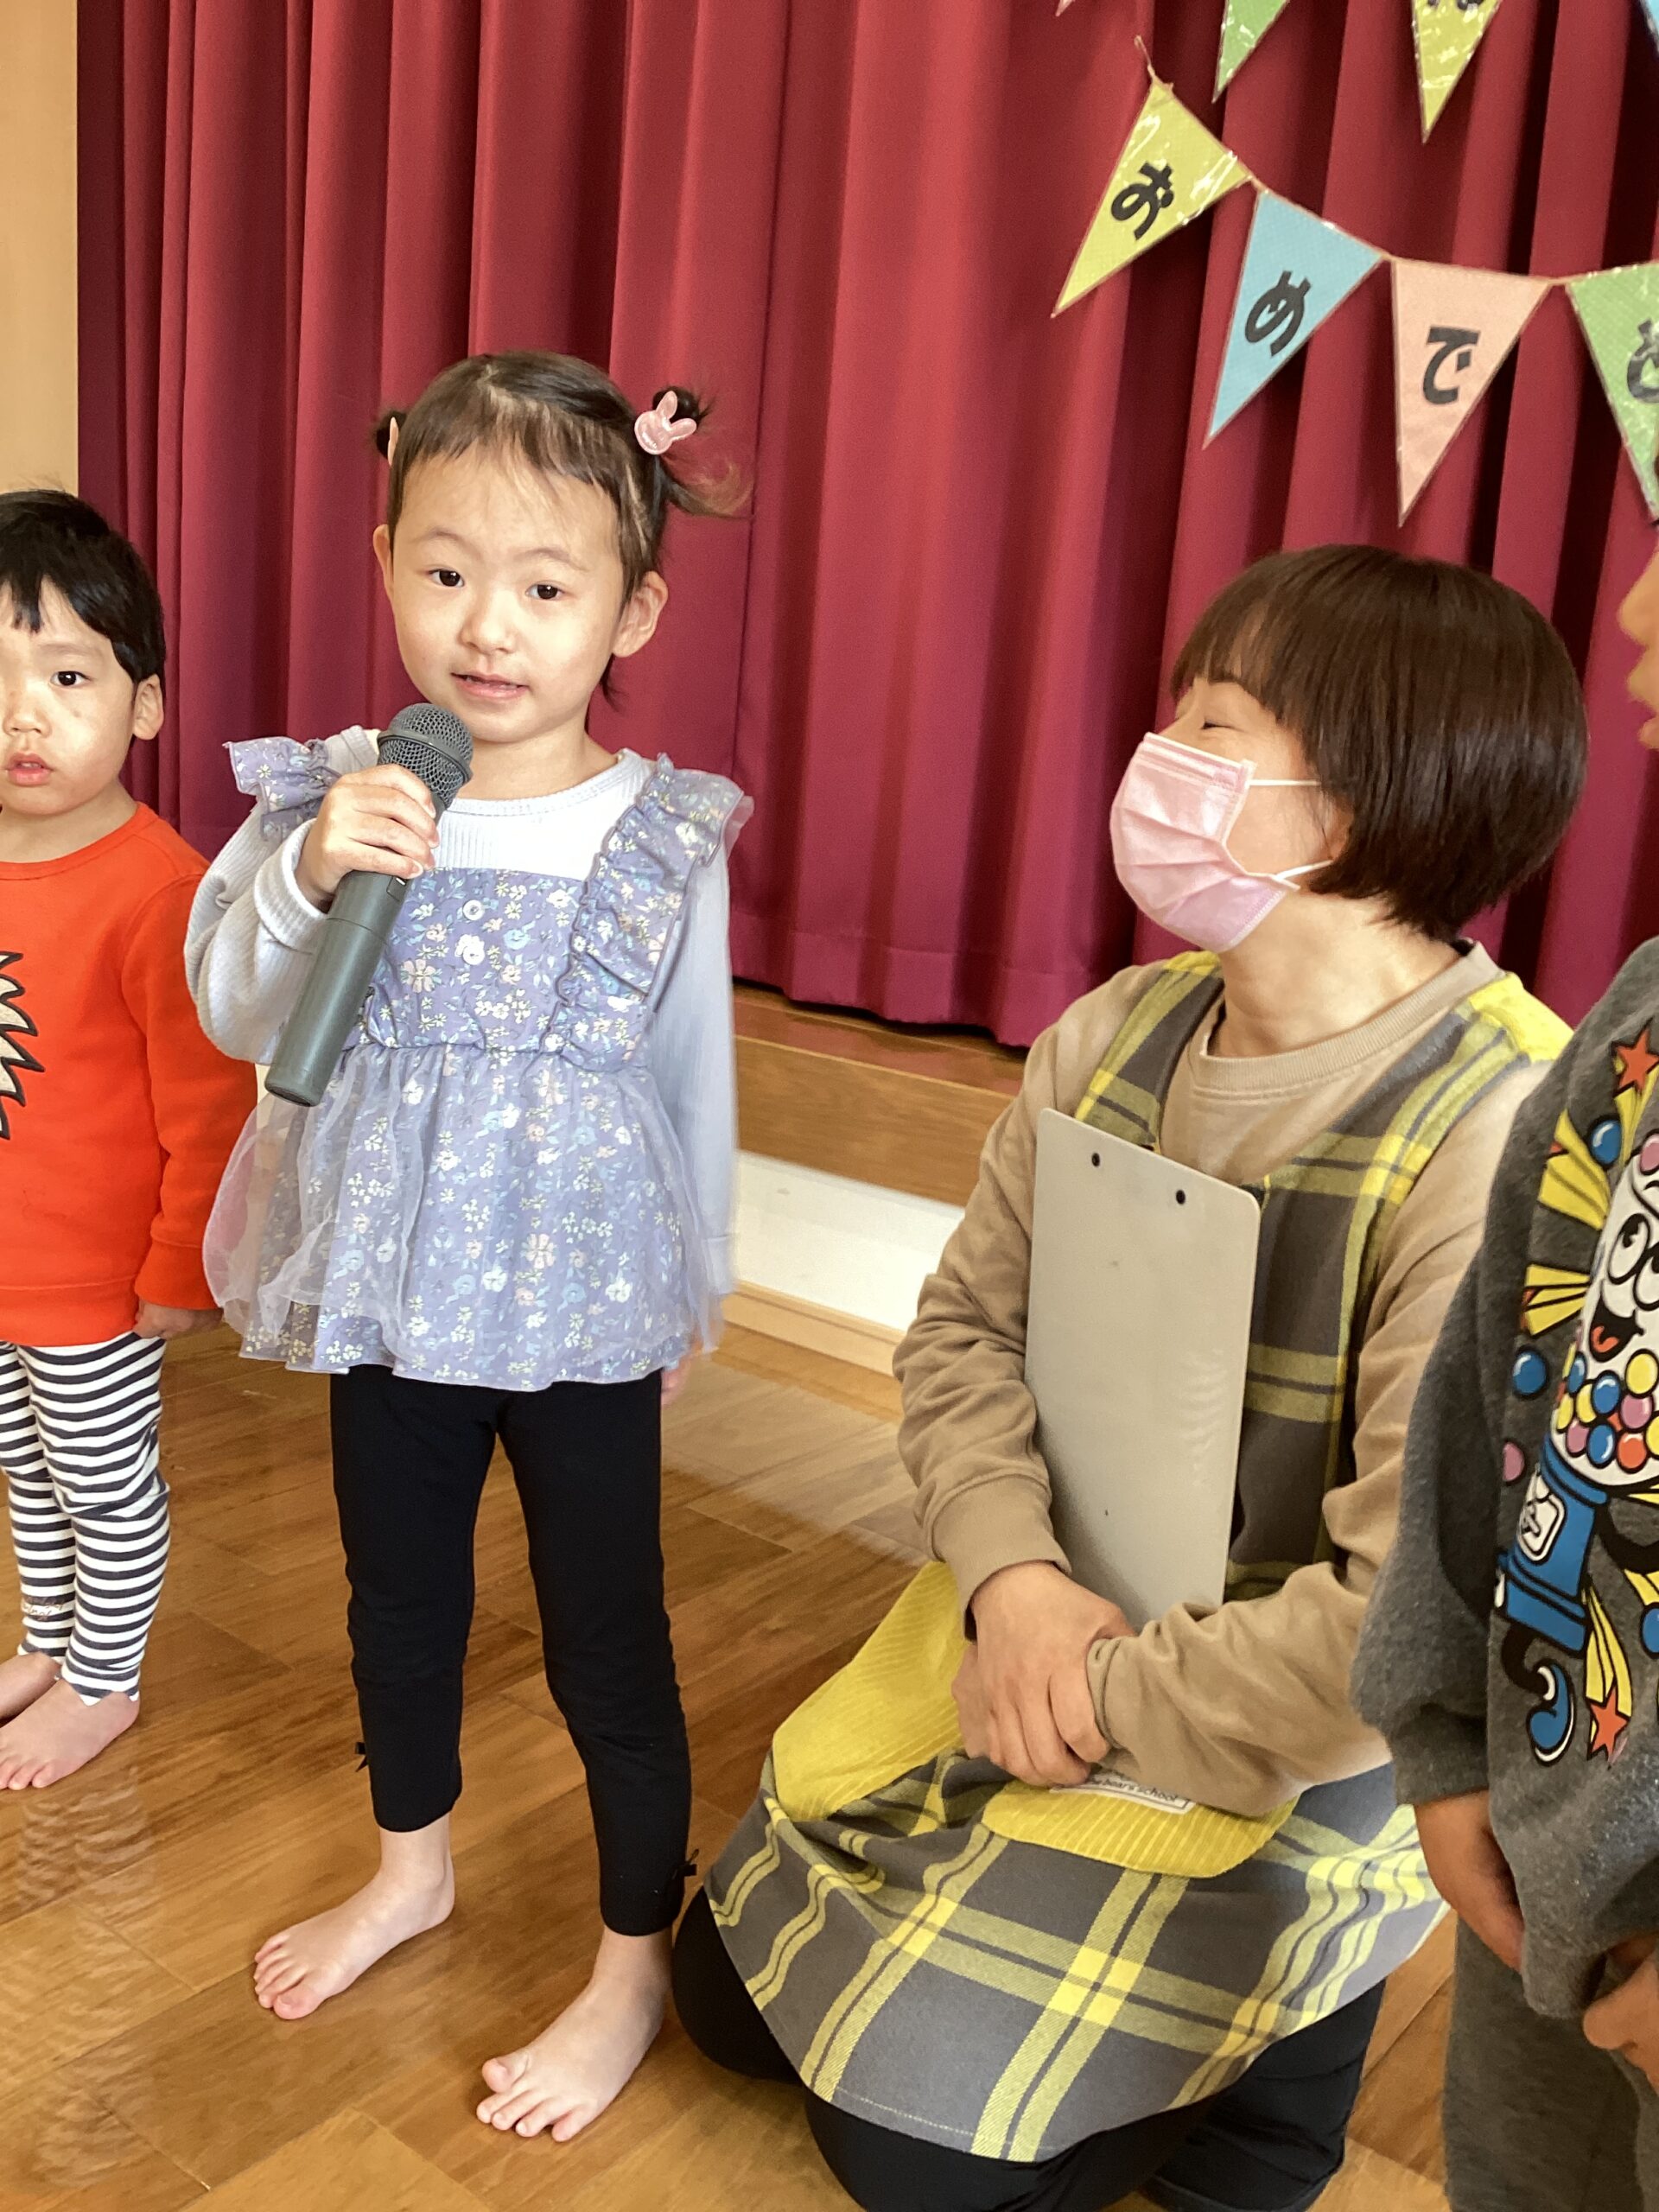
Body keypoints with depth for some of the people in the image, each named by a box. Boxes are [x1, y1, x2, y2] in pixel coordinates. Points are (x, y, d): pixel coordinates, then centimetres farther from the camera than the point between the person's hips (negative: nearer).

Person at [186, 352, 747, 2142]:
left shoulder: (665, 840, -11)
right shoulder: (335, 798, -7)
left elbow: (698, 1087, -1)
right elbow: (233, 1013, -10)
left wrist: (686, 1298, 7)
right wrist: (305, 872, -28)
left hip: (585, 1314, -3)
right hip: (389, 1302, 3)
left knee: (605, 1642, 10)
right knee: (397, 1597, 23)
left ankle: (635, 1964, 33)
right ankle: (412, 1862, 50)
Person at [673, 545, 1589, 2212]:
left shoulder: (1502, 1140, -29)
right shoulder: (1116, 1034, -7)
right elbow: (964, 1330, -2)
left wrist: (1105, 1708, -20)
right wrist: (1013, 1580, -20)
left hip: (1277, 1743, -6)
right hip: (1028, 1629, 7)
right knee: (732, 1993, 16)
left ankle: (1288, 2017, 21)